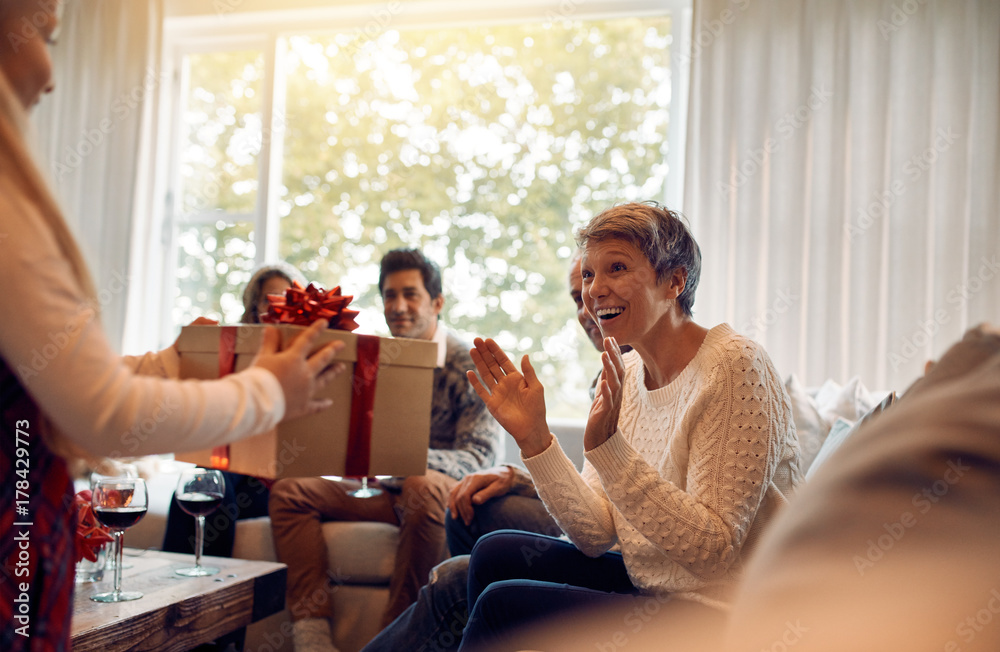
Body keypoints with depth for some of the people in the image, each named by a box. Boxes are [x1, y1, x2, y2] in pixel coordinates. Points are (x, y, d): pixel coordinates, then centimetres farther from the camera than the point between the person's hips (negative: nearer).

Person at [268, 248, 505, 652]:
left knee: (423, 486, -38)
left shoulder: (468, 366, -7)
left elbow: (480, 457, -16)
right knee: (290, 490, -12)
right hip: (380, 490, 5)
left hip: (445, 495, -5)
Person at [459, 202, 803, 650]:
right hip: (649, 589, 7)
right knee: (496, 554, 1)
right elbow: (597, 536, 0)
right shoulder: (624, 374, 4)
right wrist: (533, 438, -11)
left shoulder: (733, 366, -19)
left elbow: (712, 548, -24)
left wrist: (608, 447, -31)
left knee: (501, 604, -14)